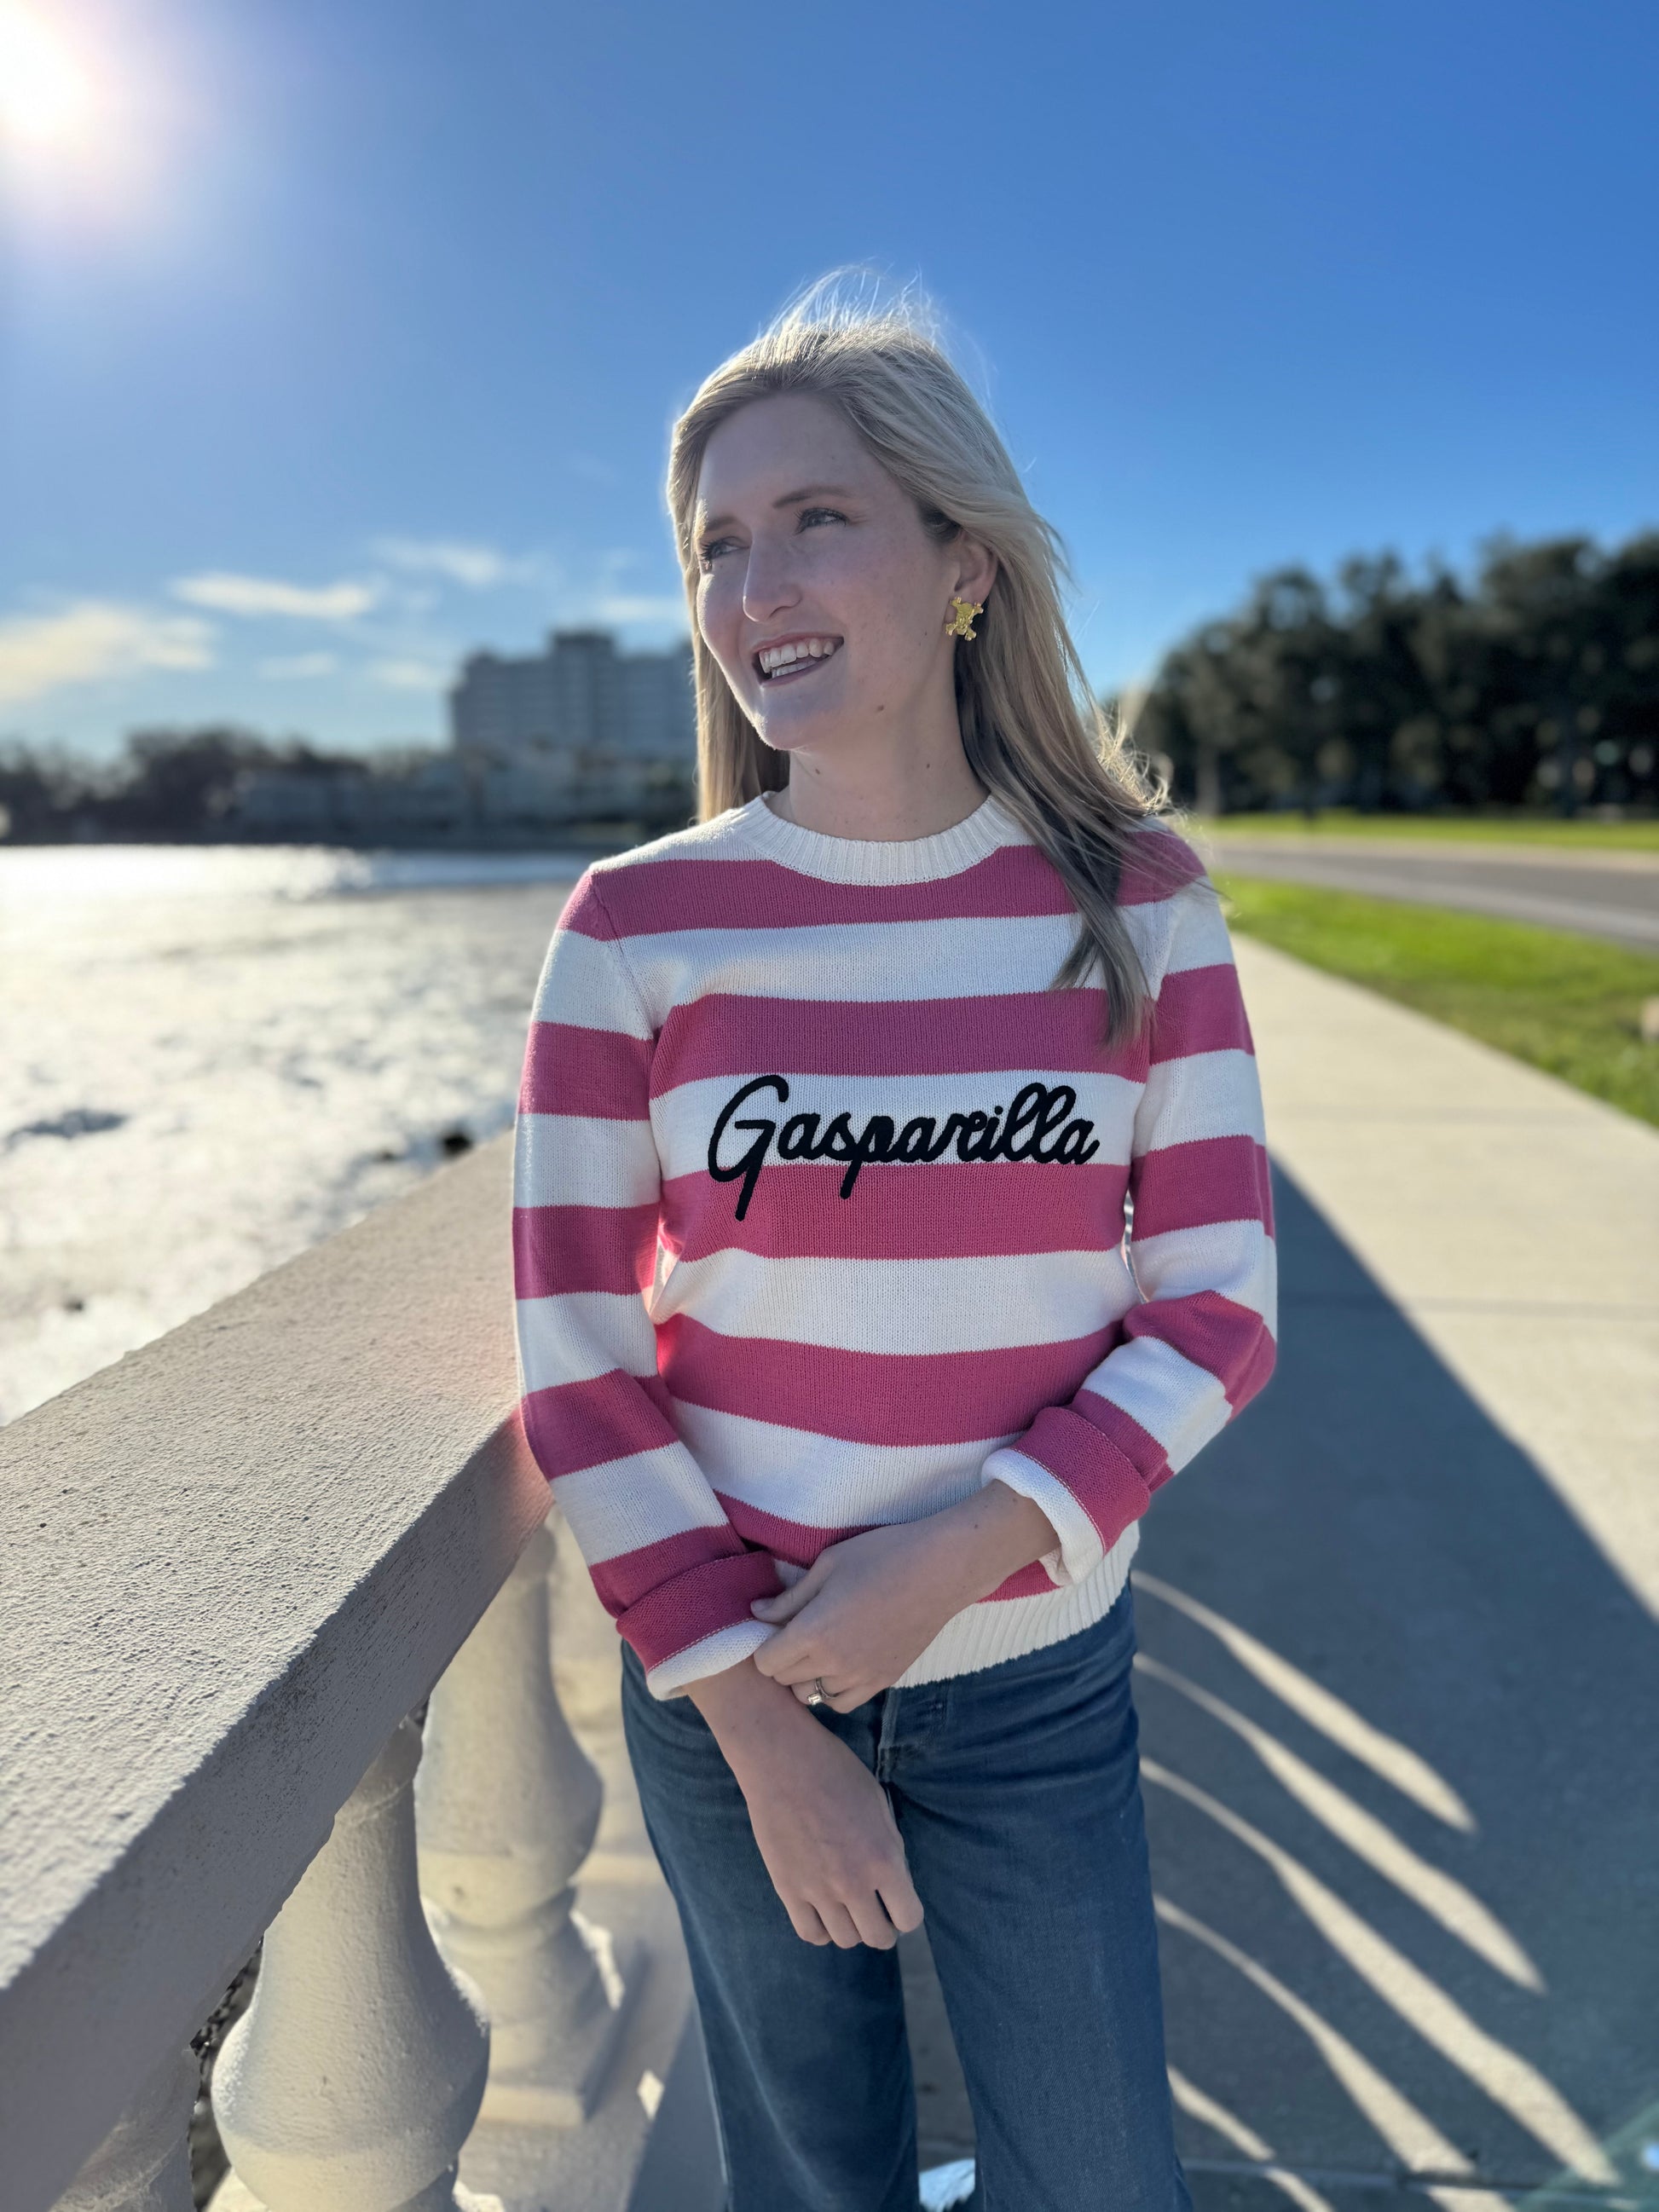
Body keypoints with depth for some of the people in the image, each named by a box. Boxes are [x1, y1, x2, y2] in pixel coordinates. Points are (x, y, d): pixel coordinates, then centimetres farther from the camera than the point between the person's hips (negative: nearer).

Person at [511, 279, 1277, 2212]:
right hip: (723, 1664, 0)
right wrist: (752, 1717, -9)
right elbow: (571, 1352, -8)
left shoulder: (1132, 898, -6)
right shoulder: (638, 925, -9)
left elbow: (1220, 1302, -6)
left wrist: (965, 1542, -18)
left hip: (1036, 1671, 1)